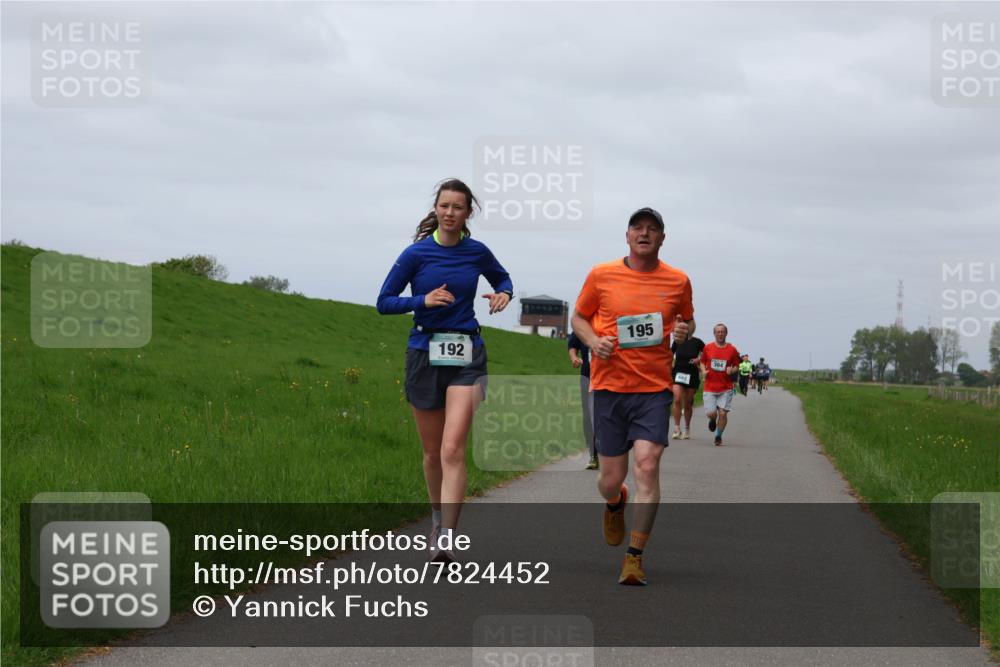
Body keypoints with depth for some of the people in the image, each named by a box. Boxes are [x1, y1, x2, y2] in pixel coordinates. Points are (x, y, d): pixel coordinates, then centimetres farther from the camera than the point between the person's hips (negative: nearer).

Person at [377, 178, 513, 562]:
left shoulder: (477, 252, 2)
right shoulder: (416, 253, -4)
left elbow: (502, 278, 23)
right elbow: (384, 302, -1)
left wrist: (504, 294, 0)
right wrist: (423, 300, -17)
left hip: (466, 357, -1)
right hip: (425, 354, 1)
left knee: (453, 450, -15)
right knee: (432, 452, 12)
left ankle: (446, 539, -20)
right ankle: (438, 519, 36)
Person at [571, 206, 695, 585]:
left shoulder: (678, 281, 6)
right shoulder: (601, 276, 3)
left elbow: (687, 320, 21)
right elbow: (579, 317, 13)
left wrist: (684, 330, -3)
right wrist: (593, 340, -8)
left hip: (654, 387, 0)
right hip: (609, 384, 0)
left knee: (647, 466, -15)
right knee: (611, 477, 4)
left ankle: (635, 557, -9)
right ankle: (614, 504, 43)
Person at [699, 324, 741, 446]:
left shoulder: (732, 350, 1)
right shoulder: (708, 348, 3)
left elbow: (737, 367, 9)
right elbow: (703, 362, 16)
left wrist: (732, 370, -13)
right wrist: (704, 371, -4)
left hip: (726, 389, 0)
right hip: (710, 387, 0)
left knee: (723, 413, -7)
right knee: (711, 413, -8)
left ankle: (718, 436, 14)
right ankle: (713, 420, 31)